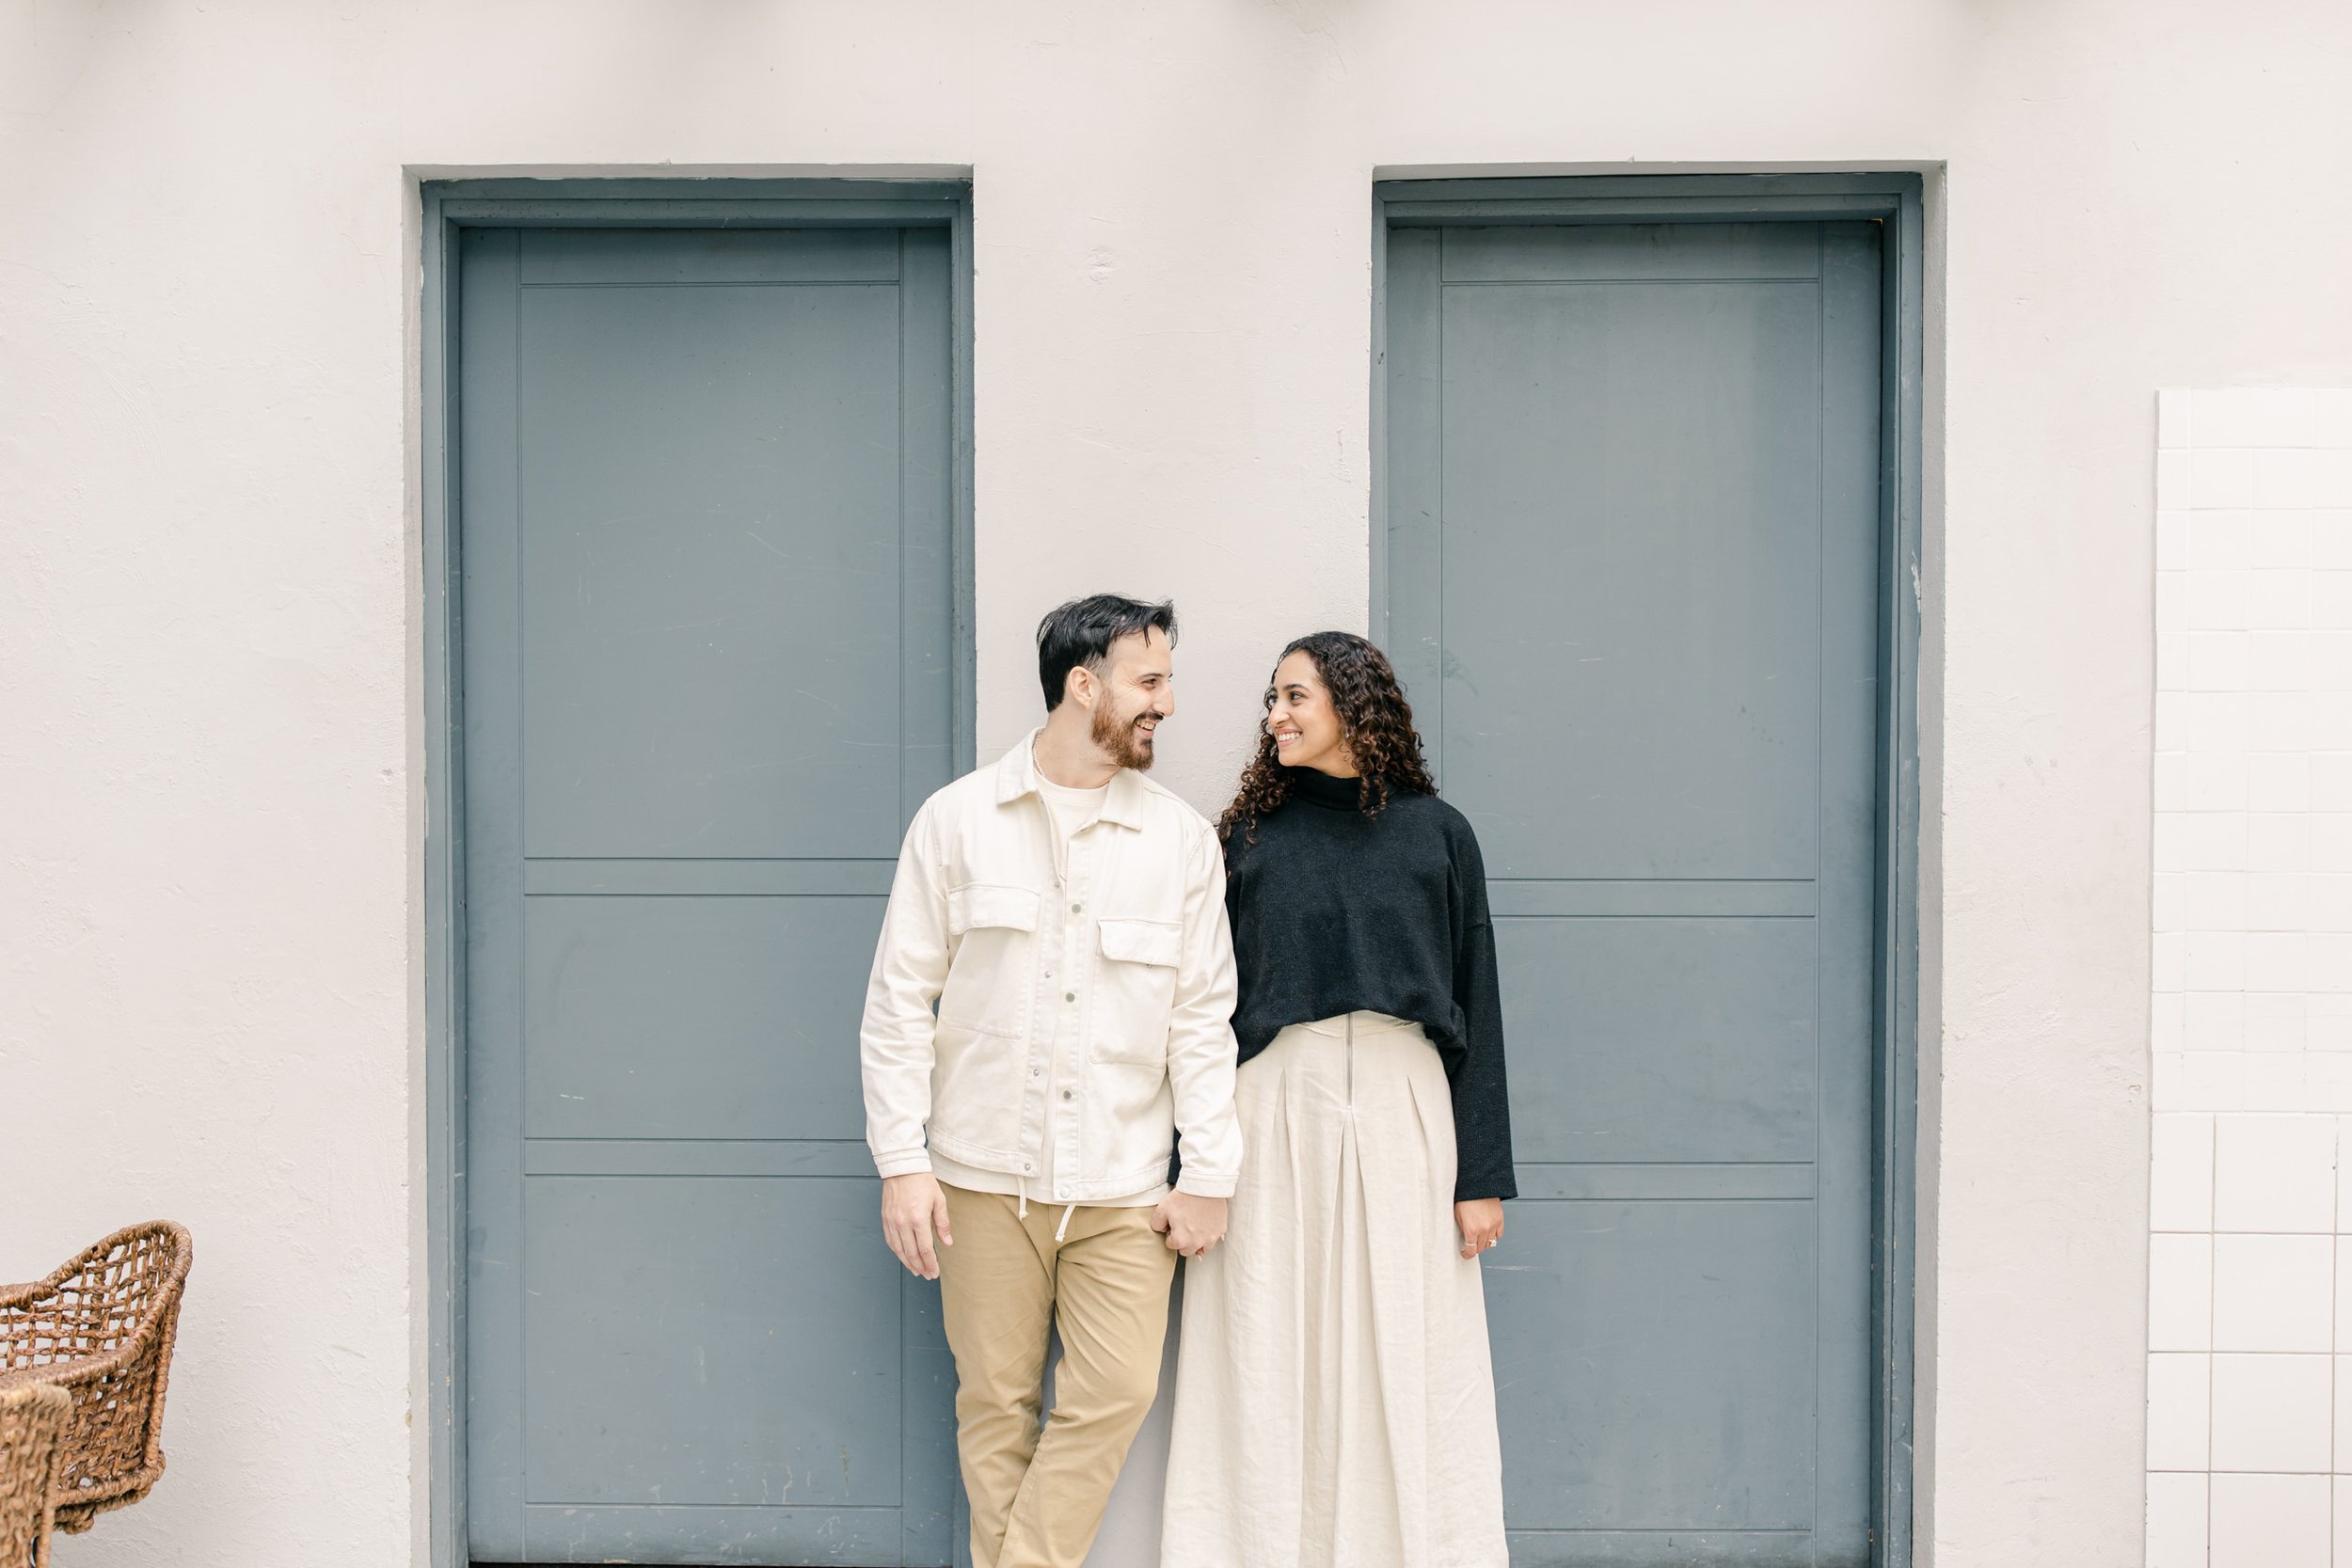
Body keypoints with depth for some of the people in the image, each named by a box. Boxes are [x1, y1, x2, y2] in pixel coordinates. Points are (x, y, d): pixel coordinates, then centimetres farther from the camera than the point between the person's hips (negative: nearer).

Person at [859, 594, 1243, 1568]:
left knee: (1117, 1393, -6)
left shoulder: (1181, 838, 6)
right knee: (996, 1403, 5)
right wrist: (902, 1162, -4)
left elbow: (1203, 1019, 7)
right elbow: (898, 1002, 3)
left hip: (1123, 1186, 1)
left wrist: (1208, 1175, 1)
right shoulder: (958, 819, 3)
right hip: (986, 1176, -1)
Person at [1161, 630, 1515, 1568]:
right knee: (1272, 1361, 2)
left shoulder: (1437, 834, 6)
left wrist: (1484, 1172, 2)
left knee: (1408, 1362, 2)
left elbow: (1477, 1006, 6)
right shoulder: (1249, 837, 7)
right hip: (1273, 1113, 0)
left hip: (1403, 1113, 0)